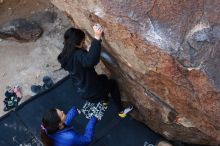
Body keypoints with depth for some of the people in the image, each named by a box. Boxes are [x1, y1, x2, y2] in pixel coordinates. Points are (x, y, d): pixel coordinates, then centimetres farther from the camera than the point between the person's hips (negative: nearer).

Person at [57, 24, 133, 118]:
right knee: (113, 83, 20)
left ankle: (104, 100, 54)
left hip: (79, 91, 8)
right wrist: (97, 38, -57)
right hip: (90, 92, -8)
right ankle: (121, 111, 31)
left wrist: (85, 50, 2)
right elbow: (91, 60, -56)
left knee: (103, 77, 34)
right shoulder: (78, 55, -33)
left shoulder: (66, 55, -5)